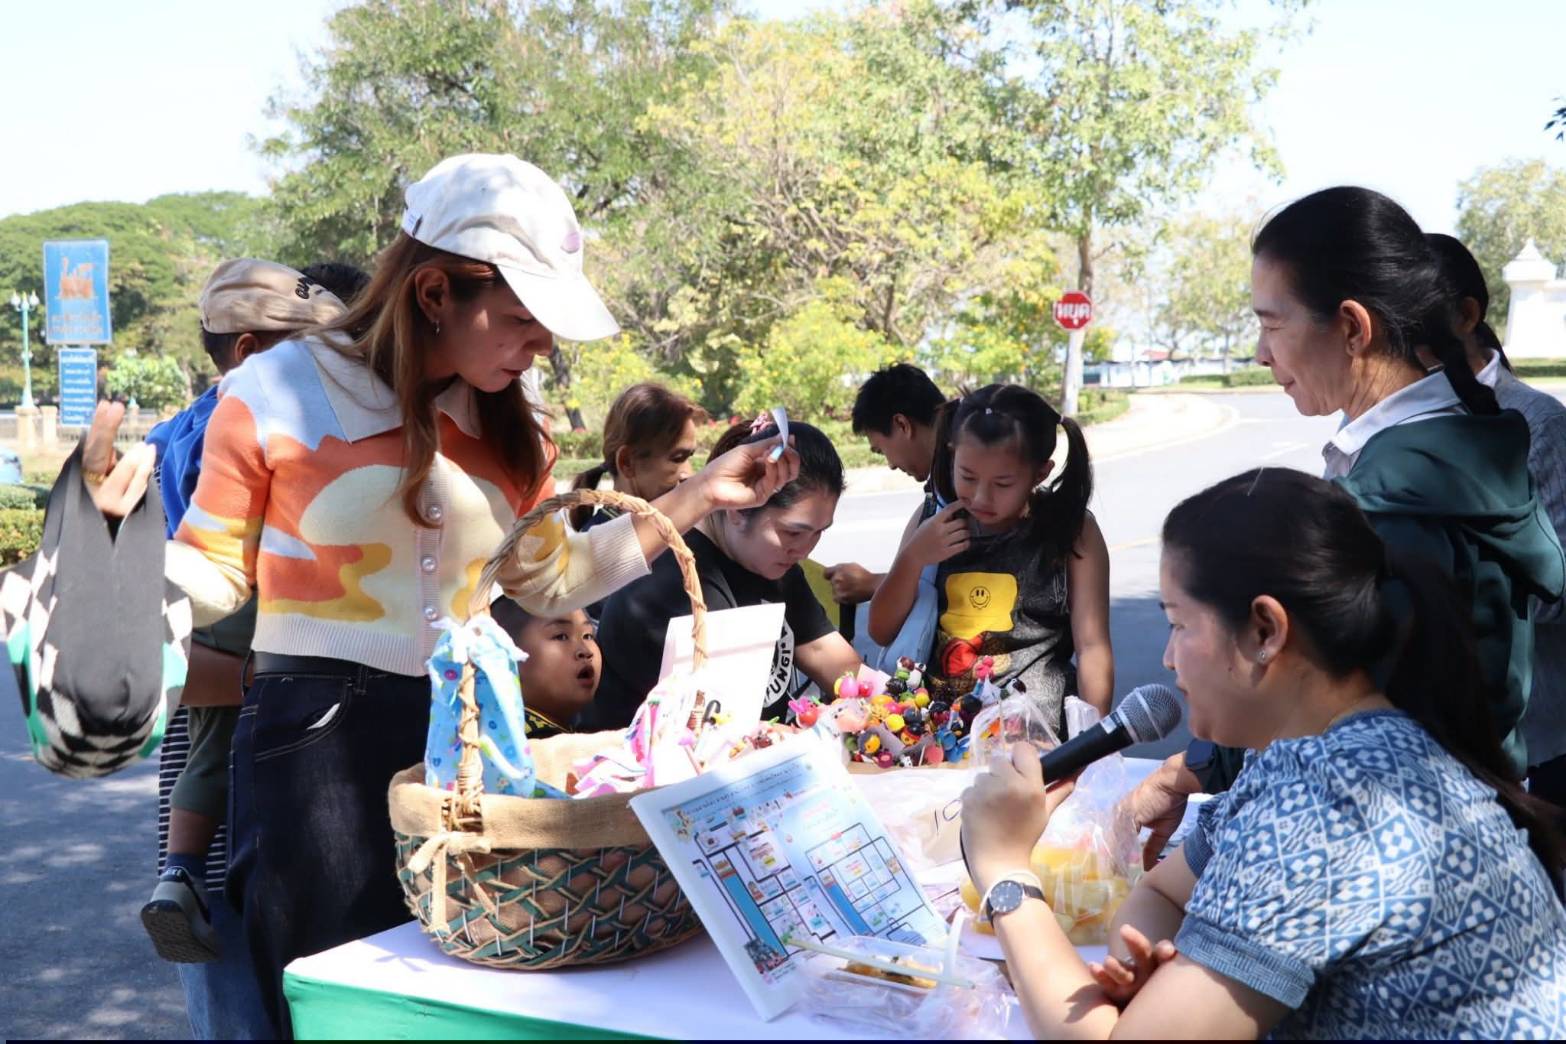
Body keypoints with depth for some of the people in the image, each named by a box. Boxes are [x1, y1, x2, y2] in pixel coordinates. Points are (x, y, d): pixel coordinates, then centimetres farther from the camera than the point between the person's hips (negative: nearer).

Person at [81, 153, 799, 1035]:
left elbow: (552, 581, 18)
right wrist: (119, 532, -21)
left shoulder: (506, 426, 9)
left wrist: (699, 496, 14)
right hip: (317, 738, -4)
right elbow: (214, 578, -1)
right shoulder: (280, 391, -6)